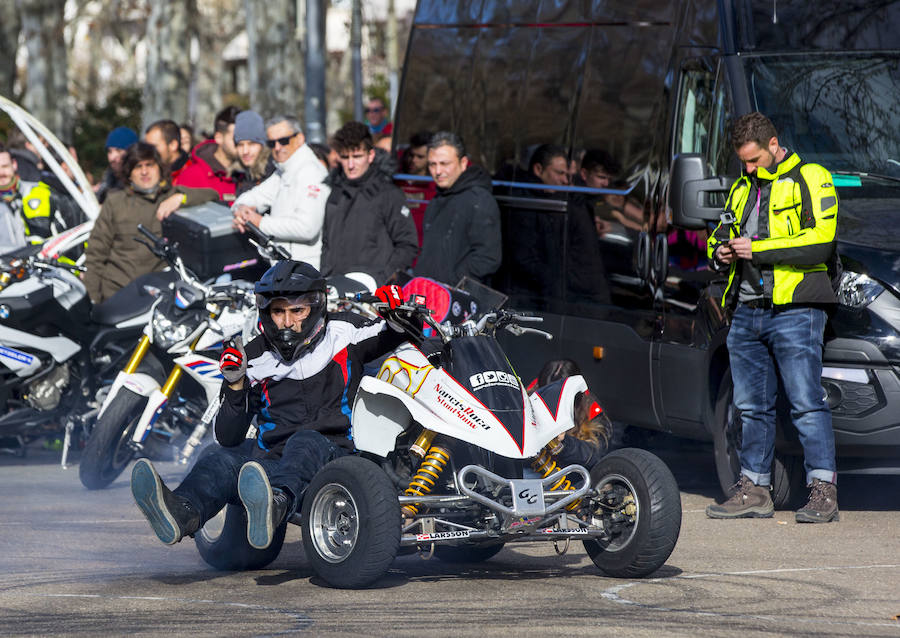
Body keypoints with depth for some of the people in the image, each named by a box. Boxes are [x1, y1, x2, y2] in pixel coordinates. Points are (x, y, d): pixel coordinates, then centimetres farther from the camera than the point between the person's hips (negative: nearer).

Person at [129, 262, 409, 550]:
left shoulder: (342, 333, 10)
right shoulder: (254, 359, 12)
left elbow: (396, 335, 25)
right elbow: (228, 437, 9)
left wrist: (395, 310, 1)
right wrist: (235, 386, -8)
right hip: (273, 459, 3)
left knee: (305, 442, -37)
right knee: (219, 457, -27)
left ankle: (276, 504, -72)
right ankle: (183, 512, -62)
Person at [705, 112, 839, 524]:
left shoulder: (811, 180, -2)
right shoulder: (742, 188, 21)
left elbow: (821, 243, -13)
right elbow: (719, 236, 30)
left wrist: (759, 249, -14)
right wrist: (721, 253, 5)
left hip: (794, 312, -7)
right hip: (747, 313, 7)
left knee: (806, 403, -10)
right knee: (751, 407, 8)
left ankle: (824, 491, -10)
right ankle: (754, 490, 12)